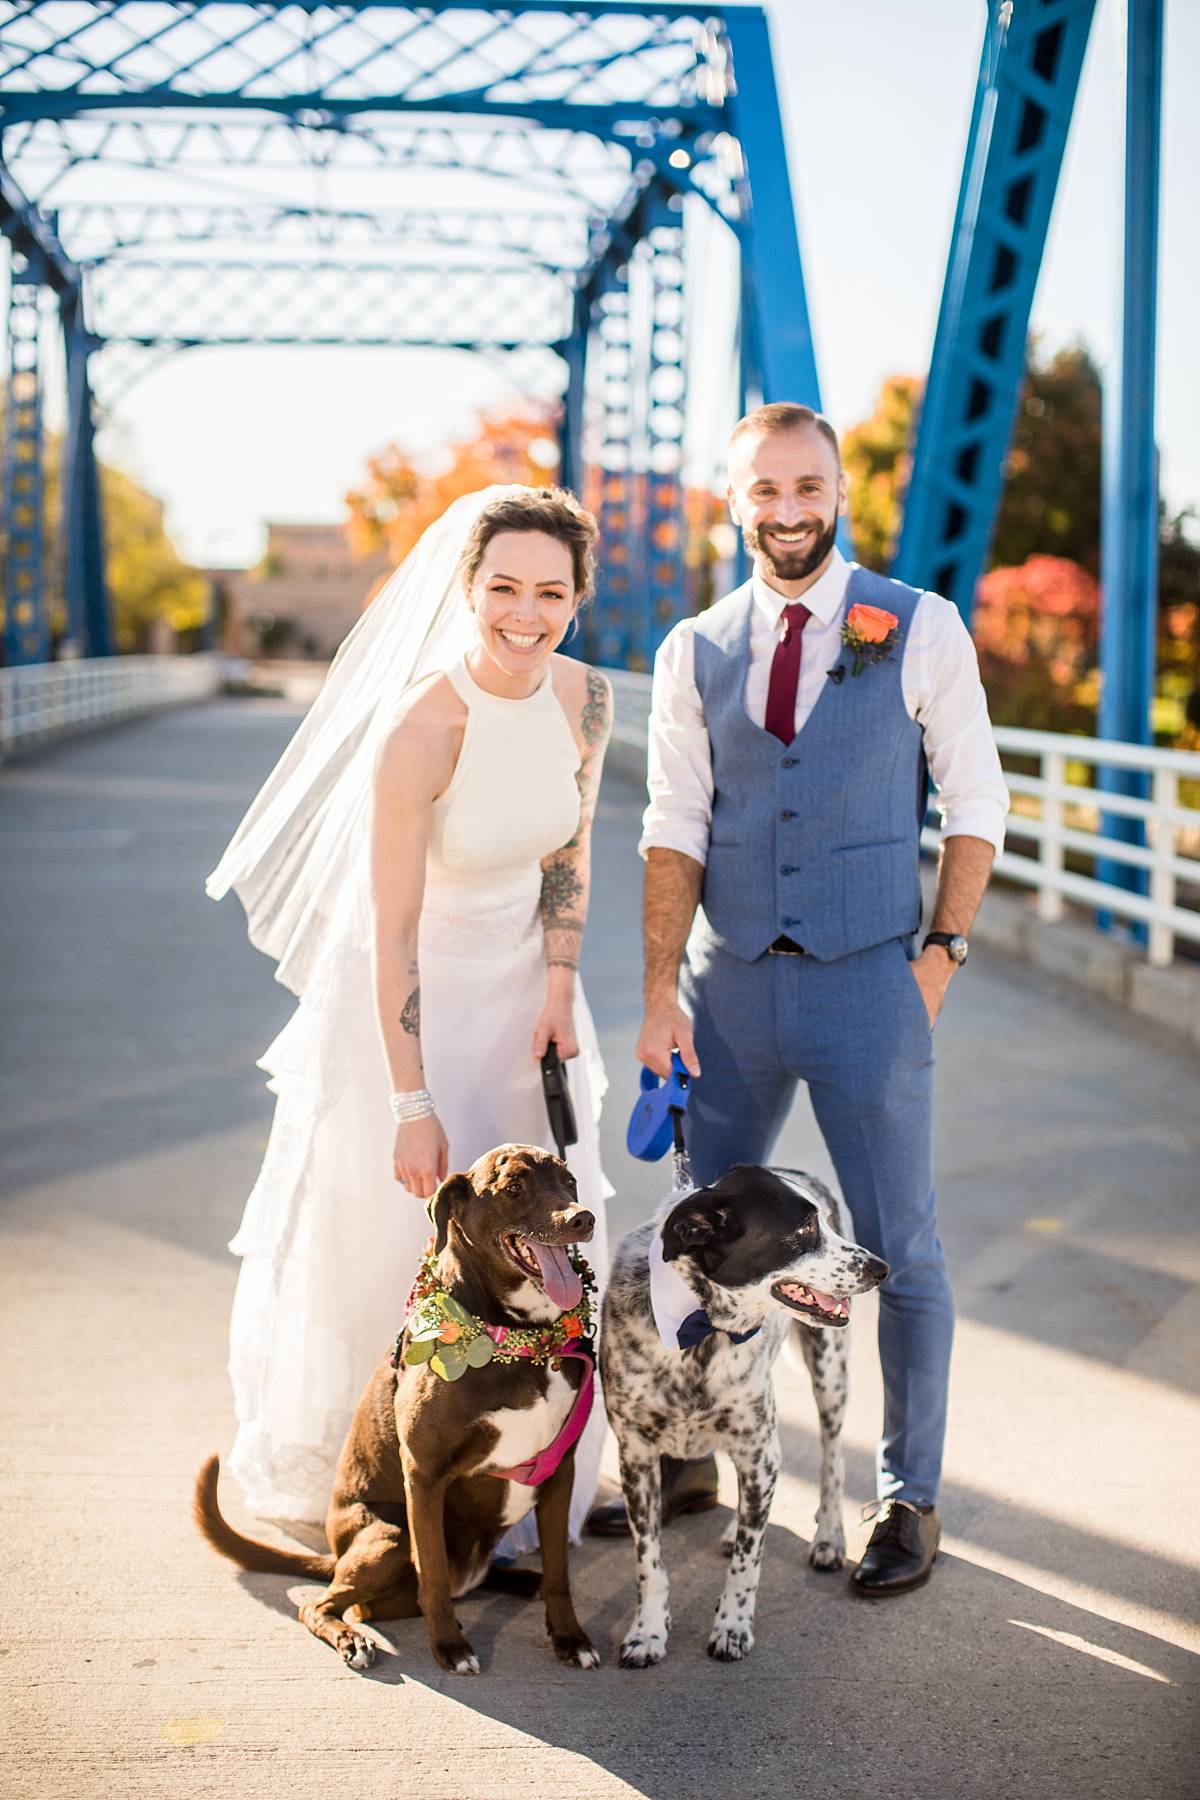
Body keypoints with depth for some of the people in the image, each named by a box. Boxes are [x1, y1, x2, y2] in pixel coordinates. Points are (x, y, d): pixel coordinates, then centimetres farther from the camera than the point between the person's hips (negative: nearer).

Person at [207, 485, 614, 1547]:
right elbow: (393, 931, -25)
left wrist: (557, 991, -4)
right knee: (393, 1243, 7)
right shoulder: (421, 728, -29)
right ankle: (335, 1469, 33)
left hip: (524, 989, 6)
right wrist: (414, 1107, -22)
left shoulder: (585, 698, -11)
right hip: (413, 994, -5)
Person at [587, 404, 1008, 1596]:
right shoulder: (694, 651, 6)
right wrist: (661, 988, -3)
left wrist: (942, 952, -5)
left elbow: (975, 805, 2)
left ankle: (909, 1497, 19)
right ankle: (690, 1459, 28)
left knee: (898, 1250, 4)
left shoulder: (921, 628, -1)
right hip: (730, 980, 3)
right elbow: (674, 828, 4)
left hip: (866, 981, -2)